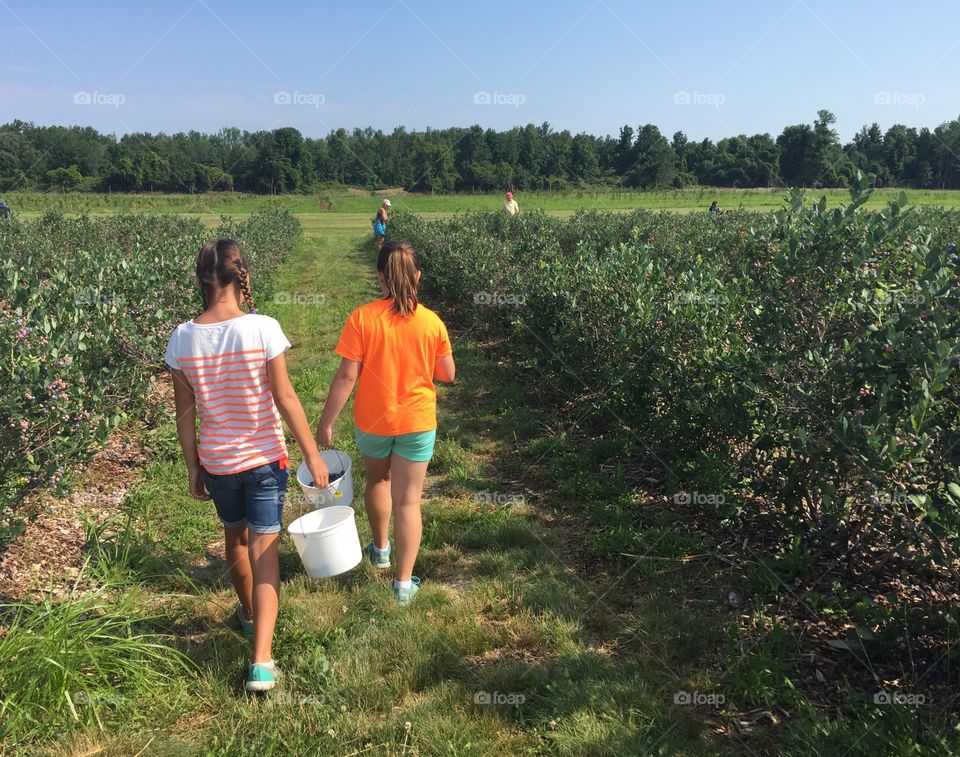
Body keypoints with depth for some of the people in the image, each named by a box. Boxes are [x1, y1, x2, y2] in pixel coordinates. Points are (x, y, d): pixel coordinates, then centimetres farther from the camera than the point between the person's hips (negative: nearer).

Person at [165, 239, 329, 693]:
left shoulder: (182, 339, -8)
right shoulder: (262, 328, -18)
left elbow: (185, 412, -1)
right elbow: (285, 398, -16)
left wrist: (193, 468, 10)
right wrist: (312, 454, -7)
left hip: (215, 460, 4)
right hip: (264, 457, -3)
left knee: (234, 537, 25)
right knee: (263, 548, 3)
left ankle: (248, 613, 48)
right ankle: (261, 661, -1)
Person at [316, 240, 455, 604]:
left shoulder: (361, 318, -16)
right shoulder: (432, 322, -10)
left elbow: (346, 376, -15)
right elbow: (448, 374, 0)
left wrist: (326, 422, -6)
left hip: (373, 421, 0)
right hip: (418, 423, 0)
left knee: (377, 480, 27)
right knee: (408, 501, 7)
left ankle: (381, 548, 46)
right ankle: (404, 582, 13)